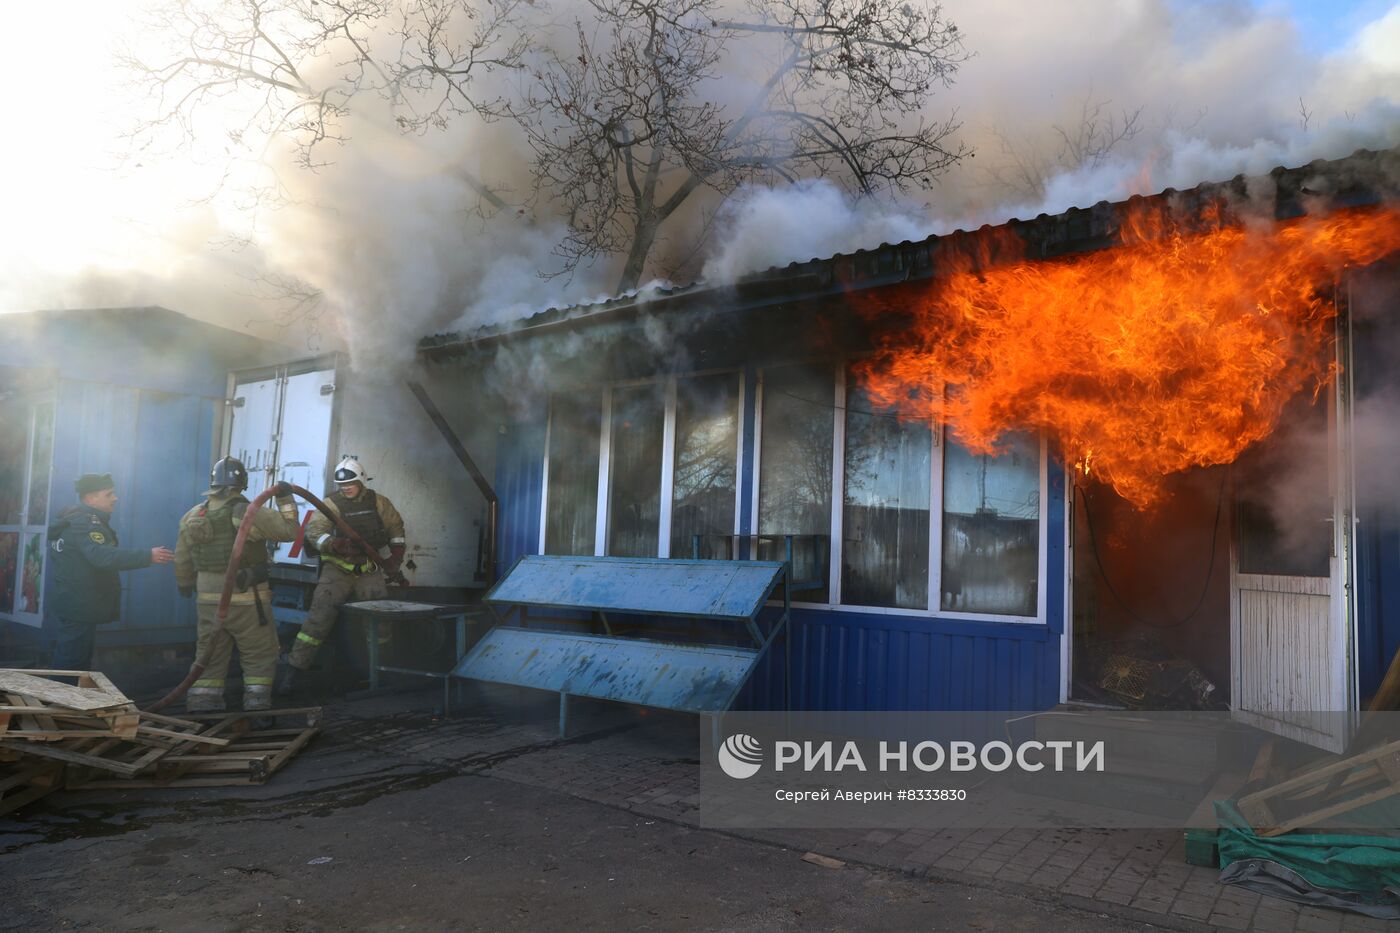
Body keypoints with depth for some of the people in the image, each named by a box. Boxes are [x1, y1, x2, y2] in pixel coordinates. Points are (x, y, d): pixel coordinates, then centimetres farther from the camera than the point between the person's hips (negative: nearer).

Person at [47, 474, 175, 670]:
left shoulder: (83, 519, 15)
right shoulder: (84, 522, -18)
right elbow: (104, 556, -34)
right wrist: (148, 556, -36)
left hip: (75, 604, 11)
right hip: (77, 606, -11)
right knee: (71, 668, -5)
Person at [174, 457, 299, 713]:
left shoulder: (192, 516, 5)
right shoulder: (248, 514, -15)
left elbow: (182, 560, 13)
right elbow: (290, 530, -14)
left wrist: (185, 586, 29)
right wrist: (285, 499, -3)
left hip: (208, 599, 6)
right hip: (246, 600, -5)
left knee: (209, 658, 14)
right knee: (260, 658, 6)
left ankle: (200, 710, 17)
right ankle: (256, 709, 5)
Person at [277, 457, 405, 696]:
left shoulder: (378, 502, 5)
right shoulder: (331, 504, -5)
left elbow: (396, 526, 18)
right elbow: (313, 530, -20)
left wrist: (396, 555, 8)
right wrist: (335, 544, -38)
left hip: (369, 569, 2)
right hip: (338, 568, -2)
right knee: (320, 615, -14)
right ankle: (294, 668, -10)